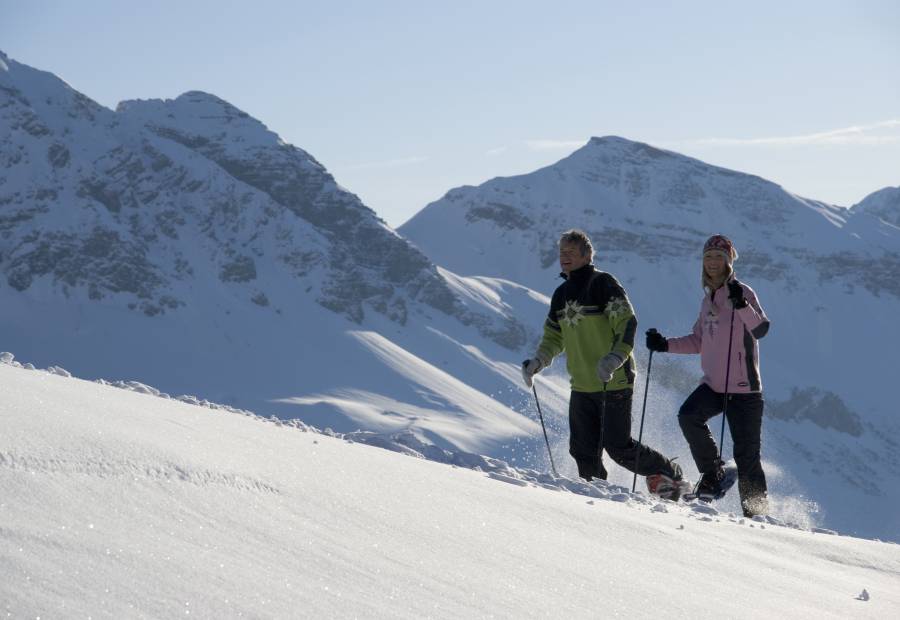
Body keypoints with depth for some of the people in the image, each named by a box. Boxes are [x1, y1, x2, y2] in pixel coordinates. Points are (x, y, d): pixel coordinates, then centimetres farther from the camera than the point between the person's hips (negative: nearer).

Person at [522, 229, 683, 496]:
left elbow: (627, 323, -16)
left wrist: (616, 358, -30)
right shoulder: (561, 294, 14)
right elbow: (554, 337, 24)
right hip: (582, 385, 7)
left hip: (614, 381, -7)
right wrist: (538, 361, 6)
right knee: (583, 450, 2)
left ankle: (669, 474, 14)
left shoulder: (603, 283, -9)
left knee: (618, 446, -7)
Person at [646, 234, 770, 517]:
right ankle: (712, 473, -4)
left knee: (746, 454, -5)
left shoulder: (742, 292, -7)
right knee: (688, 416, -22)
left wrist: (741, 304, -39)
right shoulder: (708, 298, 13)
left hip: (744, 388, -6)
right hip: (713, 385, 6)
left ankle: (757, 512, 7)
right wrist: (665, 345, 12)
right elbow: (699, 341, 24)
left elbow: (760, 329, -24)